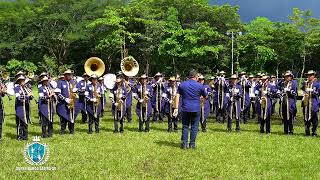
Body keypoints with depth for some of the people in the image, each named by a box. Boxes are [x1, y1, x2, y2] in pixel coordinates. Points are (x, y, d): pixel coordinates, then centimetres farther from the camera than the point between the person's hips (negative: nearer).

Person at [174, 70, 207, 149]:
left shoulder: (182, 84, 4)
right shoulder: (200, 86, -1)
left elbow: (177, 96, -1)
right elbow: (206, 97, 10)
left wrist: (176, 108, -1)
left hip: (185, 109, 2)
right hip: (196, 109, -2)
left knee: (185, 126, 9)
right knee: (194, 126, 6)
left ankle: (184, 144, 6)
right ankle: (192, 144, 7)